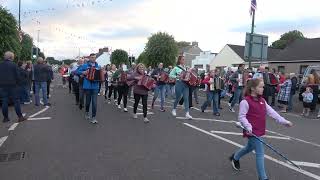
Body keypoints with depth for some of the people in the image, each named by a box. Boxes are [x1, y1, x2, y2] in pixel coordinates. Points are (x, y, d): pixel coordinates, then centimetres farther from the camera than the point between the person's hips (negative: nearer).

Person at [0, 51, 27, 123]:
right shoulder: (13, 65, -9)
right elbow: (17, 76, -9)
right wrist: (16, 83, 7)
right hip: (12, 86, -5)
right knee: (16, 101, 0)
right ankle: (20, 117, 0)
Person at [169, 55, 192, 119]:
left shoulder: (186, 67, 11)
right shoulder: (176, 68, -1)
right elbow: (170, 75, -2)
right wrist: (177, 76, -14)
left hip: (186, 84, 3)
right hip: (179, 84, -3)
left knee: (186, 98, -5)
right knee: (178, 98, 8)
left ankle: (187, 113, -8)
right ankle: (174, 109, 34)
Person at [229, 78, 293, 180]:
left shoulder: (262, 101, 9)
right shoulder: (245, 102, -16)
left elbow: (271, 112, 7)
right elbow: (241, 117, -17)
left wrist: (283, 121, 1)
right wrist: (248, 127, -27)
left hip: (260, 131, 9)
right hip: (252, 132, -9)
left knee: (249, 148, 25)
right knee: (260, 153, -5)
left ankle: (235, 157, 50)